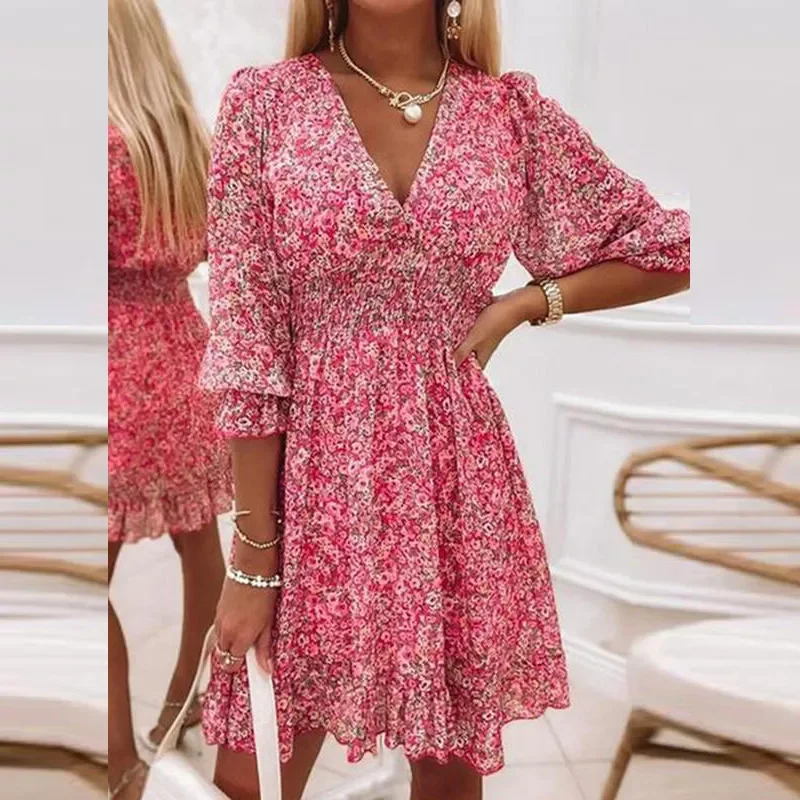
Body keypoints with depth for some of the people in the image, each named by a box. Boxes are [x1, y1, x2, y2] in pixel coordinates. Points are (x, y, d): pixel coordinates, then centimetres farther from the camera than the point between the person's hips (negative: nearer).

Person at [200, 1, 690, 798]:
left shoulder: (512, 110, 3)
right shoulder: (264, 101, -3)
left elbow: (672, 248, 11)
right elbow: (245, 342, -7)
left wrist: (520, 304, -2)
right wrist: (253, 551, -8)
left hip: (461, 476, 2)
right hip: (312, 474, -1)